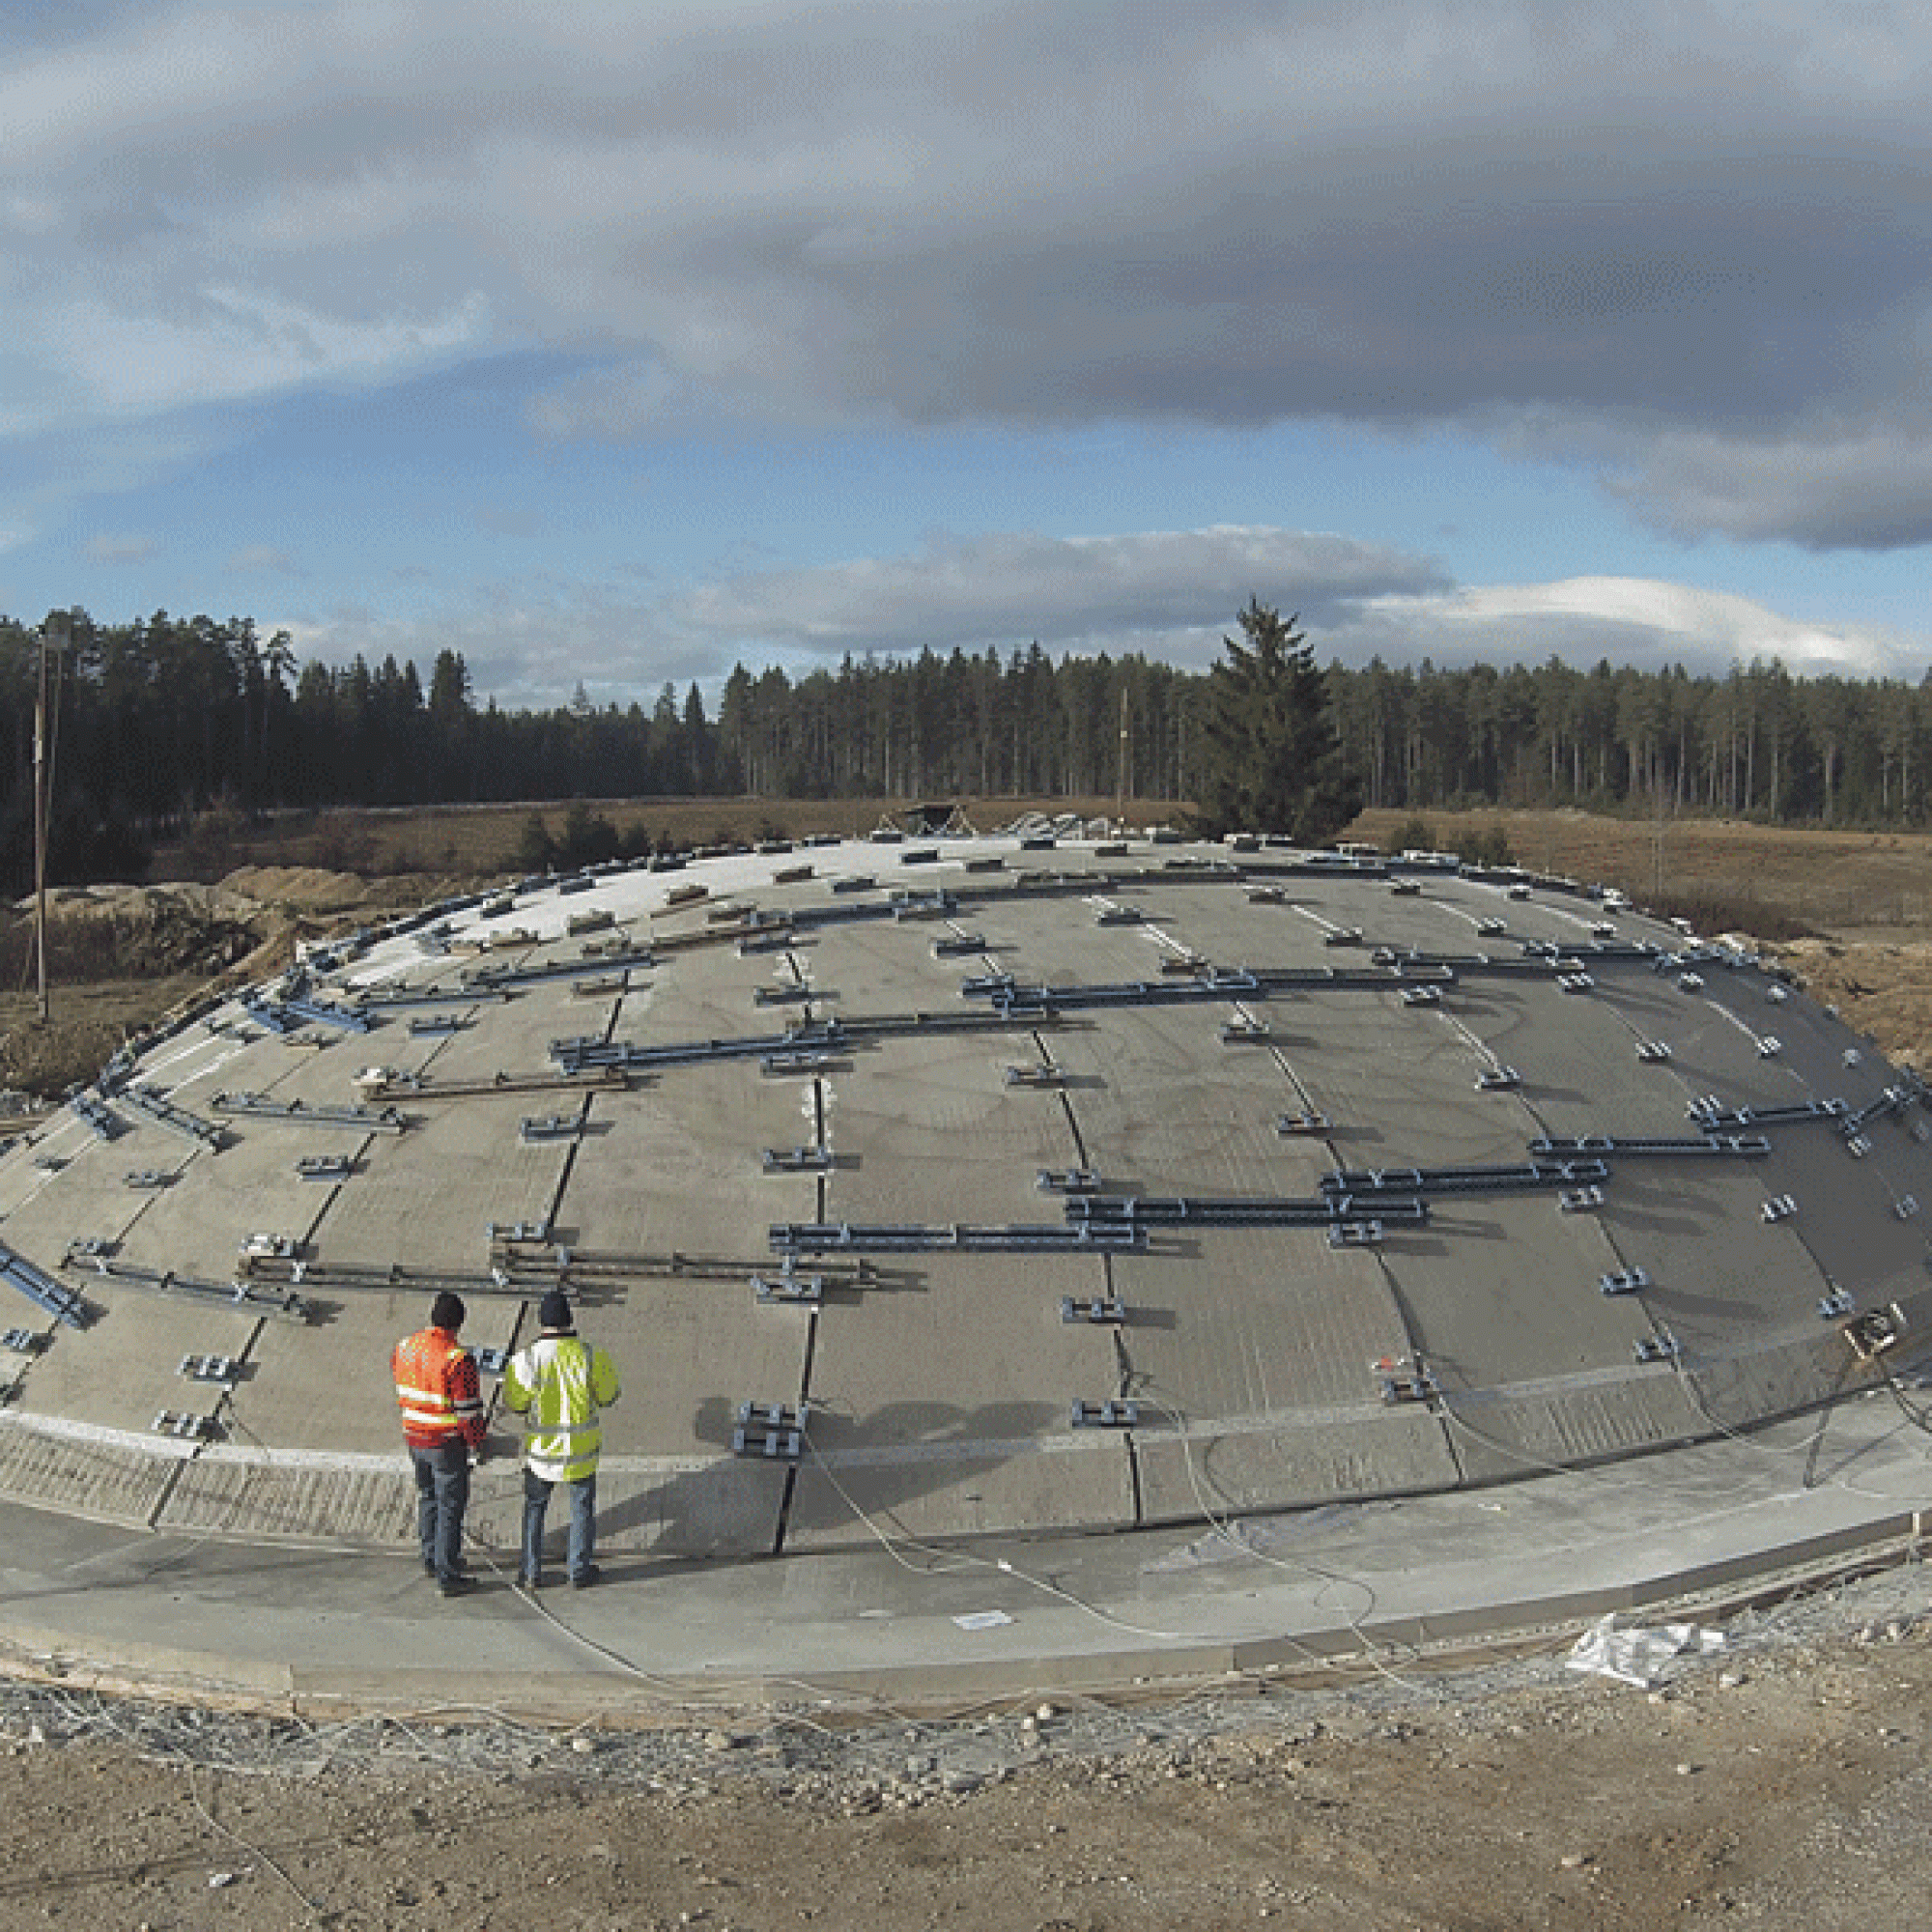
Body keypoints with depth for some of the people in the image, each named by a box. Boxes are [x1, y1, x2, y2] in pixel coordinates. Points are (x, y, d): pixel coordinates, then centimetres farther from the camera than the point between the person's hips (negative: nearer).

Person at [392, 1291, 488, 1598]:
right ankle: (447, 1576, 7)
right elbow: (469, 1409, -19)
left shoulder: (404, 1347, -1)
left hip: (414, 1437, 7)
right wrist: (478, 1443, -5)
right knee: (450, 1506, 3)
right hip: (446, 1444, -7)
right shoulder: (458, 1359, -22)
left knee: (428, 1496, 23)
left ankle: (432, 1559, 37)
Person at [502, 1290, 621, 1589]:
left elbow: (514, 1403, -7)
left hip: (541, 1449, 0)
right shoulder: (590, 1356, -15)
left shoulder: (527, 1359, -16)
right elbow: (608, 1396, -4)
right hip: (581, 1449, 0)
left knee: (535, 1508, 19)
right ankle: (580, 1572, 24)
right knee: (582, 1508, 18)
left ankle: (531, 1573, 23)